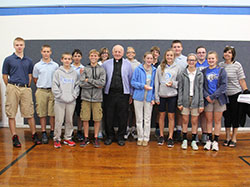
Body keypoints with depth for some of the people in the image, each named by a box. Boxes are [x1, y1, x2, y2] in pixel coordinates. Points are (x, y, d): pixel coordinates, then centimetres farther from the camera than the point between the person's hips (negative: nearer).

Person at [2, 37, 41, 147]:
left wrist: (27, 86, 8)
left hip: (25, 89, 2)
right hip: (13, 89, -1)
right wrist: (11, 87, 6)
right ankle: (14, 137, 12)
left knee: (29, 113, 4)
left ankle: (34, 135, 15)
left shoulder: (29, 61, 10)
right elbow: (5, 76, 6)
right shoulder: (8, 60, 3)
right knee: (11, 114, 2)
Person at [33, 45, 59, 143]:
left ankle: (52, 131, 17)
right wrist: (41, 86, 9)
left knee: (53, 113, 3)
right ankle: (44, 133, 13)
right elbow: (35, 79, 12)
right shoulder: (37, 65, 5)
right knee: (42, 113, 4)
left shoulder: (55, 65, 5)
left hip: (53, 91, 0)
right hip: (41, 92, 0)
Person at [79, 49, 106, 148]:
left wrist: (89, 80, -11)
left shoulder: (101, 69, 4)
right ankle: (86, 138, 20)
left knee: (97, 119, 4)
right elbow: (81, 83, -7)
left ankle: (96, 138, 20)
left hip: (97, 97, 0)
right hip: (86, 97, 1)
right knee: (85, 118, 5)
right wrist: (96, 84, -9)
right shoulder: (85, 69, 4)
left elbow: (102, 83, -10)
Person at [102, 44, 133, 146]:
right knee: (108, 116, 7)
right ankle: (109, 136, 23)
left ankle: (121, 137, 20)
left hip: (123, 94, 0)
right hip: (109, 94, 1)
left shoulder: (127, 64, 7)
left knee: (122, 117, 5)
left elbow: (131, 80, 9)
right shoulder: (106, 64, 7)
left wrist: (131, 94, 7)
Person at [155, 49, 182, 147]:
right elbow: (156, 82, 3)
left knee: (171, 116, 4)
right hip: (161, 95, 1)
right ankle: (161, 136, 23)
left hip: (172, 95, -1)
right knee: (162, 115, 10)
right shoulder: (160, 67, 2)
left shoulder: (177, 68, 2)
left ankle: (170, 137, 15)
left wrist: (173, 83, -15)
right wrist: (156, 96, -1)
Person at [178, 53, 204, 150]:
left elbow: (201, 89, 1)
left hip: (195, 100, 0)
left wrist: (201, 104, -3)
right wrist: (180, 102, -3)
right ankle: (184, 140, 18)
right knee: (185, 121, 5)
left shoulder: (199, 74, 2)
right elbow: (180, 88, 2)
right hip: (185, 100, 0)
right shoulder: (183, 74, 2)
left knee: (194, 121, 6)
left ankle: (193, 141, 19)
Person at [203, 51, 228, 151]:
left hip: (219, 99, -1)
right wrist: (206, 96, -12)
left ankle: (215, 141, 14)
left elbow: (223, 85, -5)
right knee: (209, 120, 6)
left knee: (217, 121, 4)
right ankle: (209, 140, 16)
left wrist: (213, 96, -12)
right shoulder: (204, 71, 6)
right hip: (207, 99, 1)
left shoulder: (221, 70, 1)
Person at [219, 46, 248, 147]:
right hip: (224, 95, 3)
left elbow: (242, 80, -5)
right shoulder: (220, 65, 4)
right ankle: (227, 137, 24)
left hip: (235, 94, -3)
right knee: (227, 116, 10)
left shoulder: (237, 65, -5)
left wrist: (246, 92, -10)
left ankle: (234, 138, 17)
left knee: (235, 116, 5)